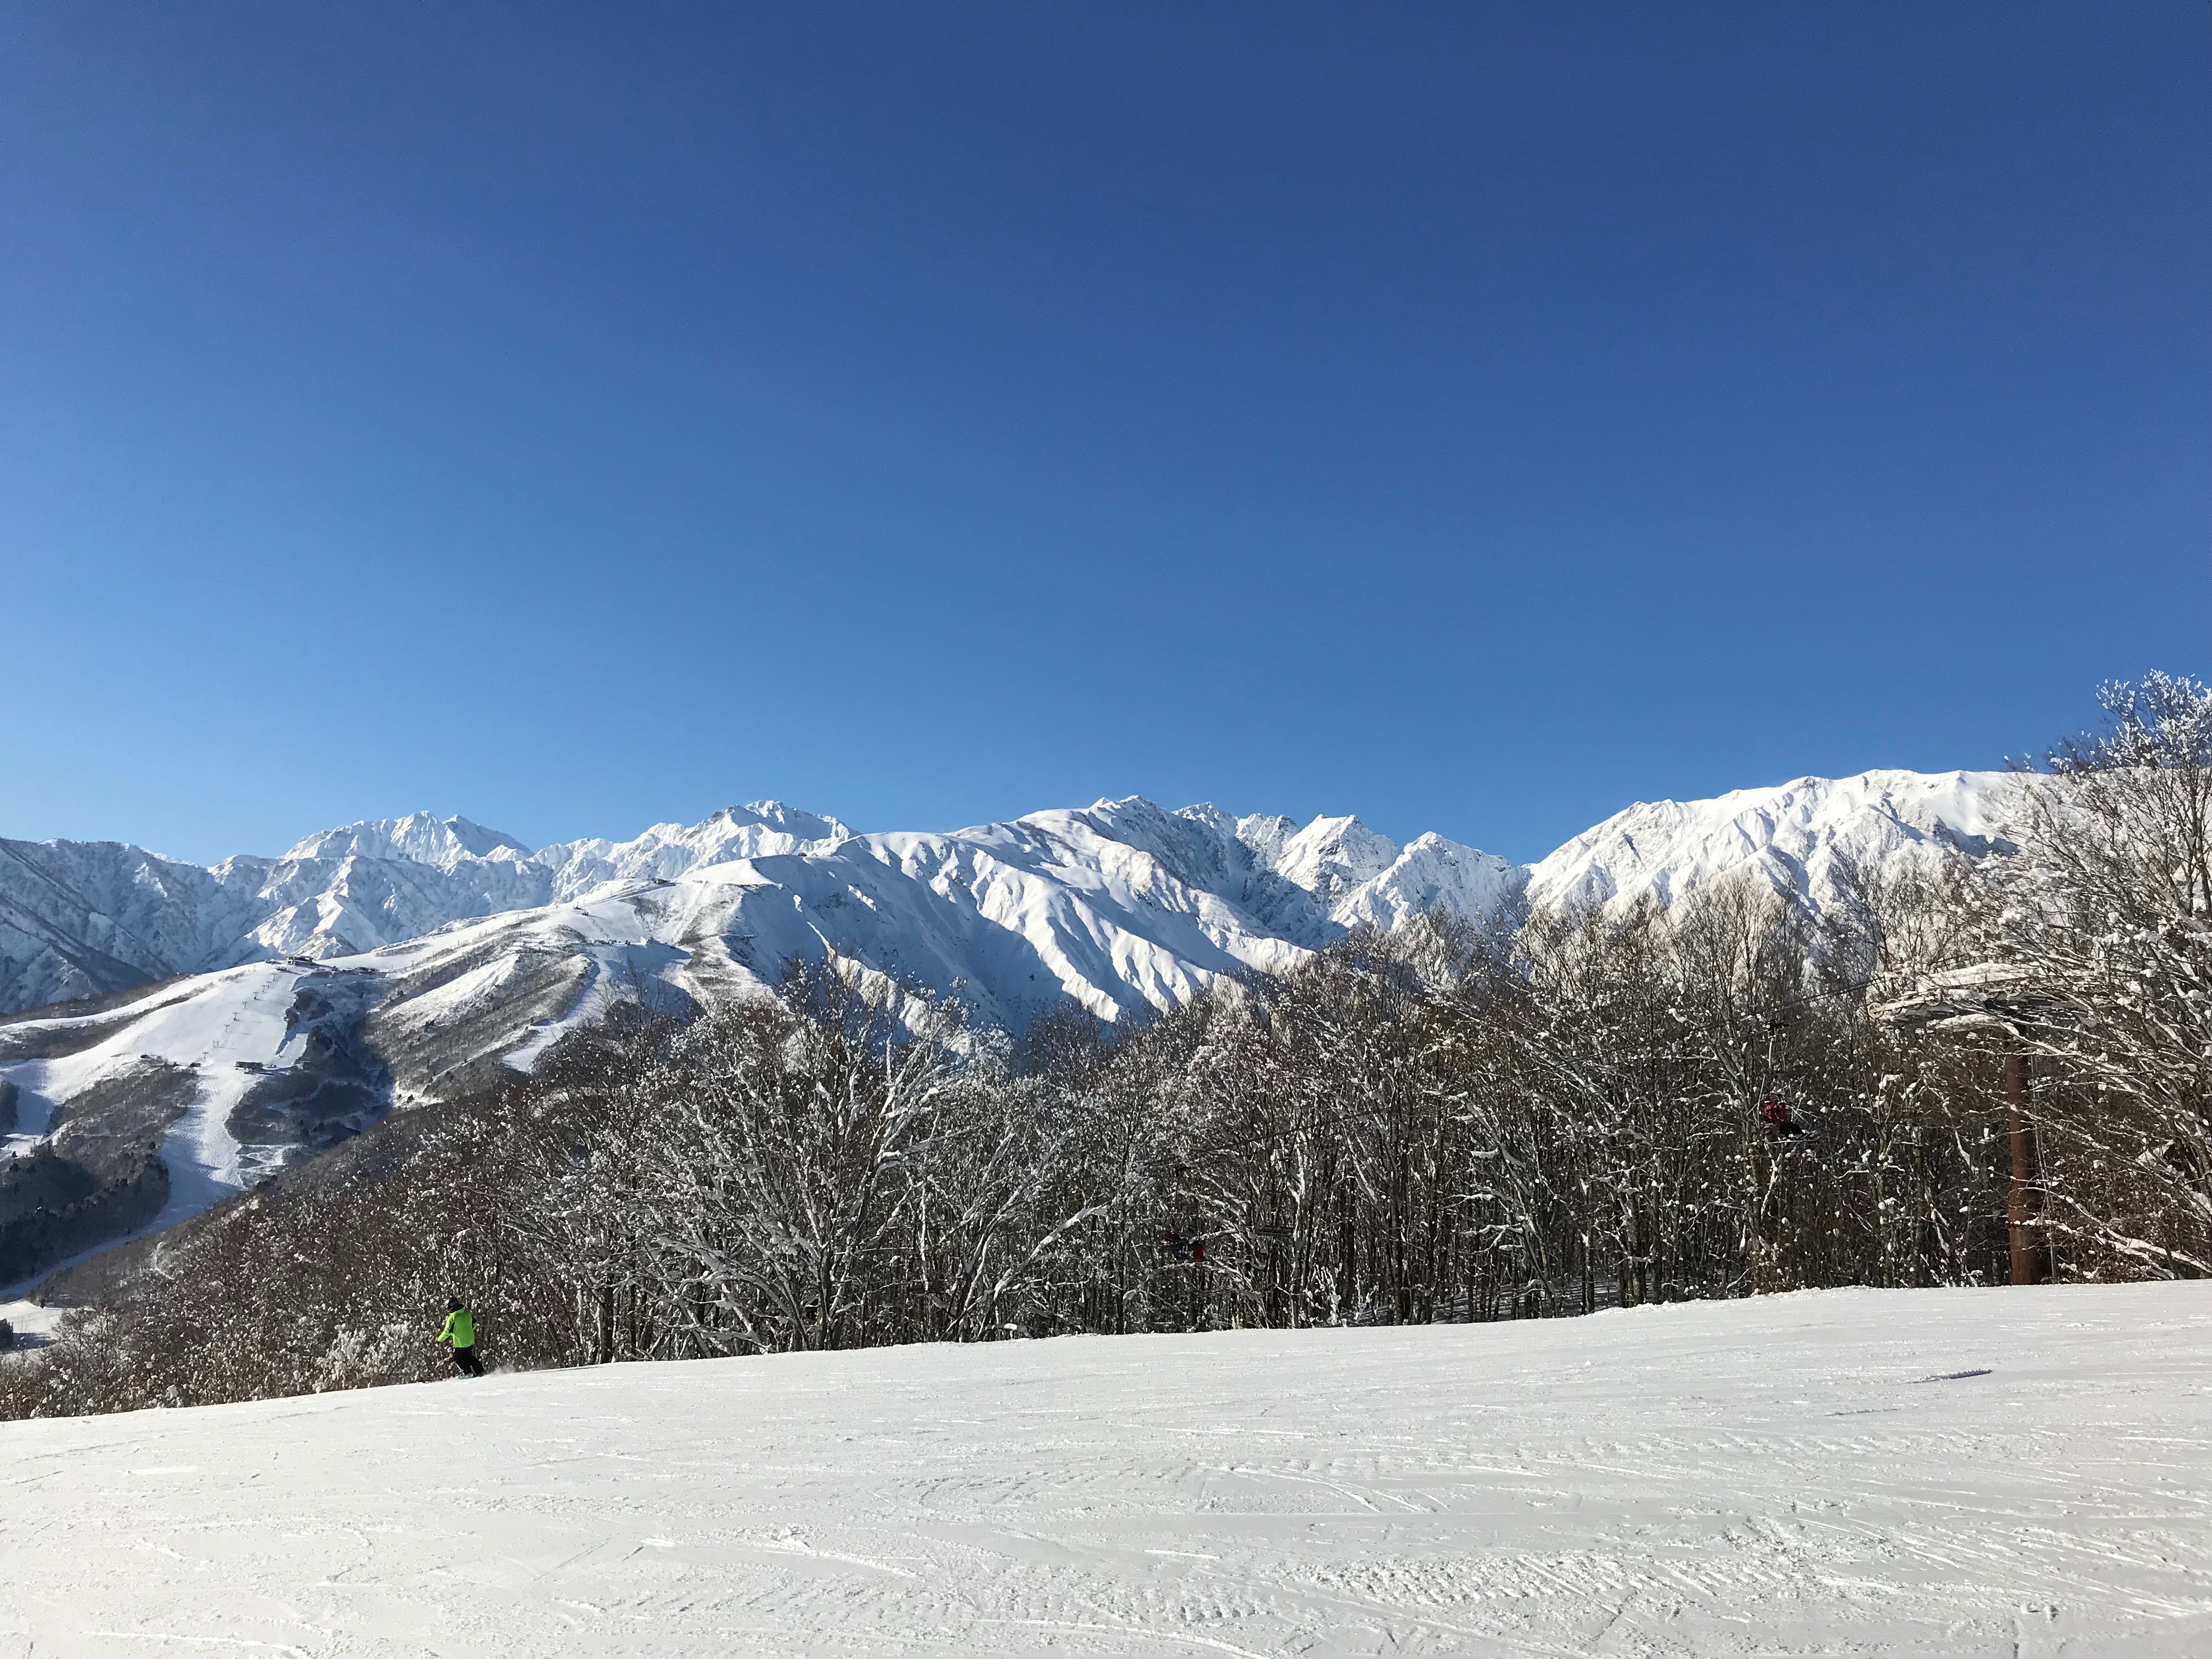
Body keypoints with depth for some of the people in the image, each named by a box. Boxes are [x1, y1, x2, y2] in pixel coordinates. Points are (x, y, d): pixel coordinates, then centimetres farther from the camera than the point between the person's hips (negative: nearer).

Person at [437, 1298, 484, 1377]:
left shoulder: (452, 1317, -19)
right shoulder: (467, 1313, -1)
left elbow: (448, 1332, -18)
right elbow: (474, 1323, 11)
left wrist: (439, 1339, -2)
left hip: (460, 1343, -6)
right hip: (470, 1340, 6)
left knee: (458, 1357, 17)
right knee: (468, 1356, 23)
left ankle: (467, 1373, 15)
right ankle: (480, 1371, 20)